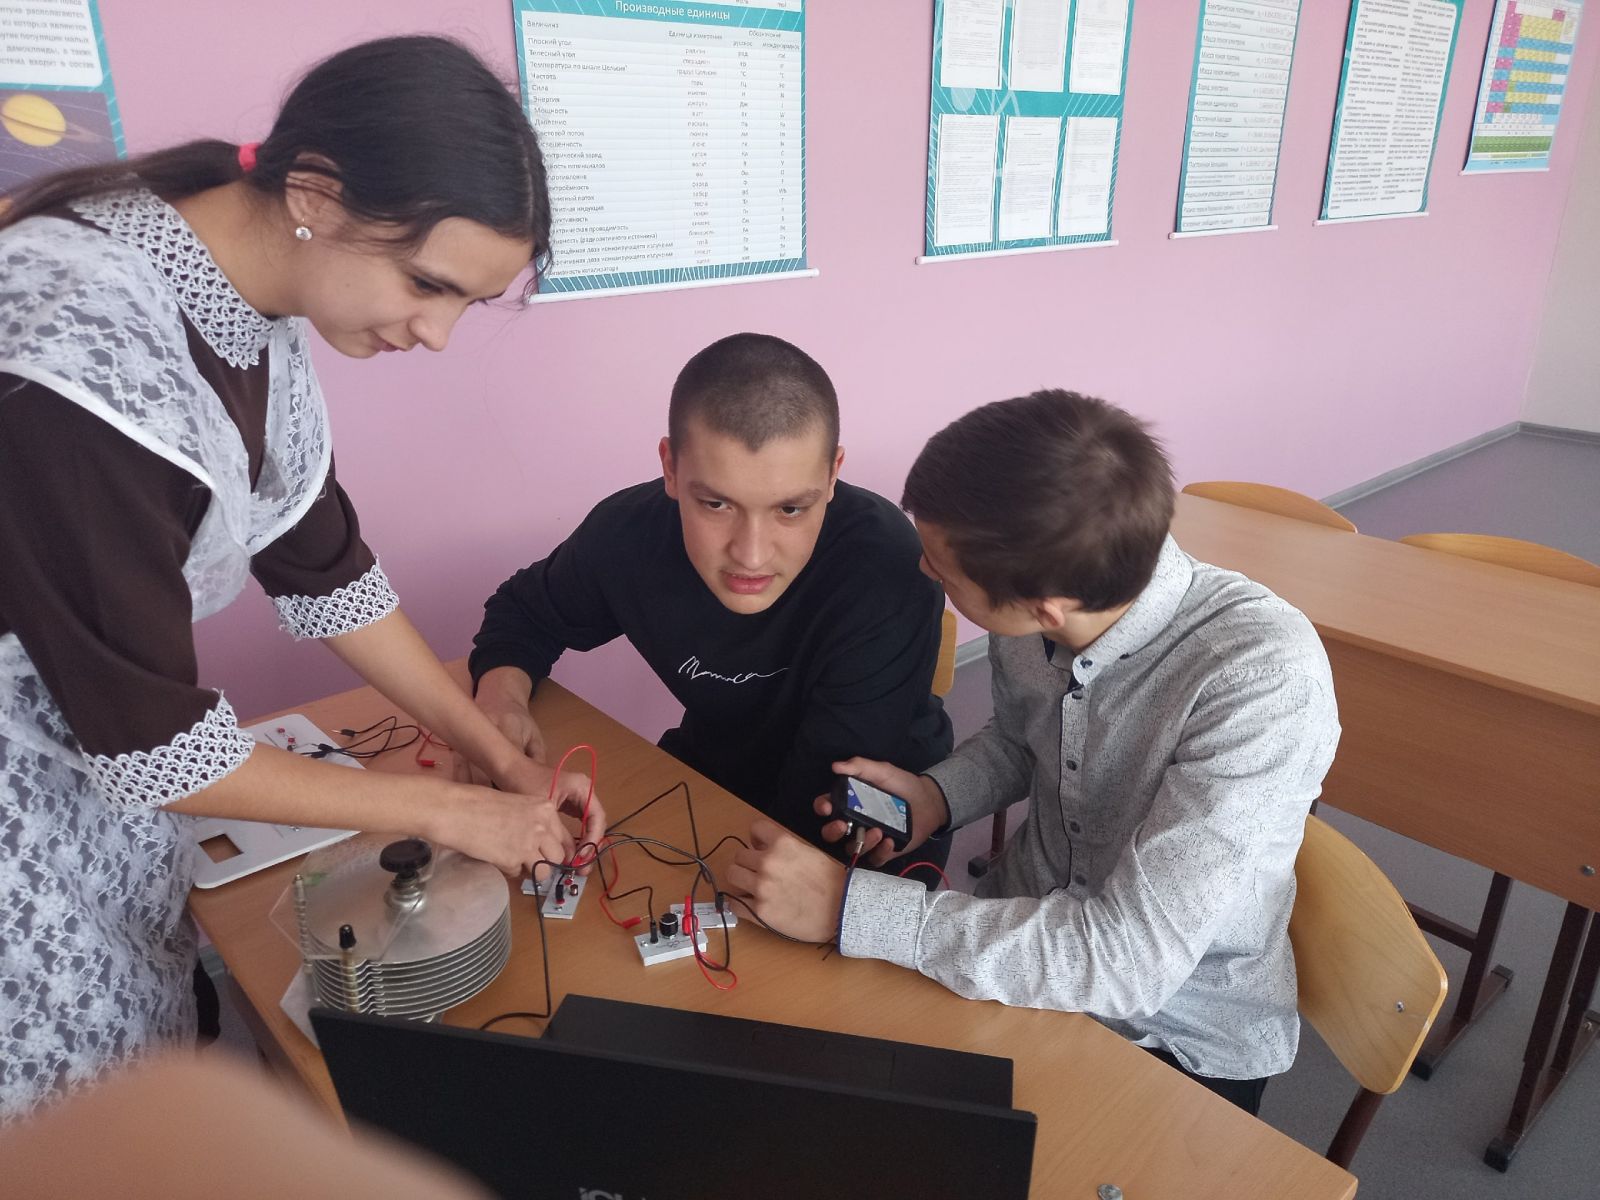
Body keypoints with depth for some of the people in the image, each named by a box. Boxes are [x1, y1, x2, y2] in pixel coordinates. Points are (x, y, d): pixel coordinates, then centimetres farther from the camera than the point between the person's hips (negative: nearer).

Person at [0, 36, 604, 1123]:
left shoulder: (261, 298, -8)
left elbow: (319, 567, 1)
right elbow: (148, 744, -25)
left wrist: (504, 759, 0)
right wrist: (444, 809, -16)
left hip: (91, 746, 7)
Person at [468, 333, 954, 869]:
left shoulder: (888, 577, -33)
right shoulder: (628, 533, -17)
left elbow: (823, 813, -30)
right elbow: (527, 609, 4)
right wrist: (503, 692, -15)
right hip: (711, 775, 5)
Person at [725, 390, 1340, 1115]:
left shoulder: (1265, 676, -32)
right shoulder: (1025, 610, -14)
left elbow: (1130, 959, -33)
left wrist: (847, 906, -31)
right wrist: (934, 797, -12)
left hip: (1185, 1040, -5)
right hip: (1024, 944, 5)